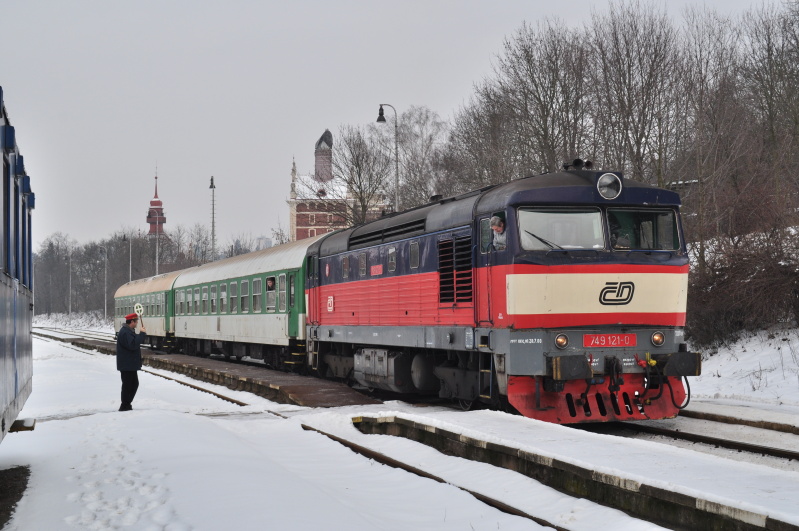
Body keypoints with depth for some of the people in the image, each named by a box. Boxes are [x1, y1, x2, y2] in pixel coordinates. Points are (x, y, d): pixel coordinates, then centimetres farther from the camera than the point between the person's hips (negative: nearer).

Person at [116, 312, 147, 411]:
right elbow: (132, 345, -29)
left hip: (131, 365, 11)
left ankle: (127, 404, 25)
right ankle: (125, 406, 5)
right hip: (127, 365, -11)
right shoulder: (125, 332, -20)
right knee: (127, 385, -3)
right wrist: (142, 334, -24)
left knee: (134, 384, 17)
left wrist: (142, 334, 5)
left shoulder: (129, 331, 15)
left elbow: (135, 341, 22)